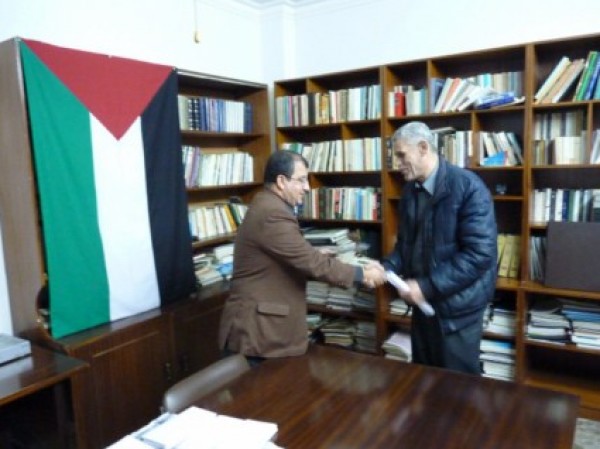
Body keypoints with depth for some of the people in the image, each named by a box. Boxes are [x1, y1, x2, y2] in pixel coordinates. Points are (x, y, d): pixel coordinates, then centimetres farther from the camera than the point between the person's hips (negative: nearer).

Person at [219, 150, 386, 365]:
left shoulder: (268, 207, 12)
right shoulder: (272, 214, -22)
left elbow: (302, 259, 14)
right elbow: (311, 262, -23)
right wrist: (362, 274, -13)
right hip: (257, 330, -10)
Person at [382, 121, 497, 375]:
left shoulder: (469, 187, -18)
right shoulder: (410, 190, 5)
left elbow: (480, 253, -23)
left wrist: (427, 286, -25)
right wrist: (387, 268, -7)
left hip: (456, 304, -7)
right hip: (423, 301, 7)